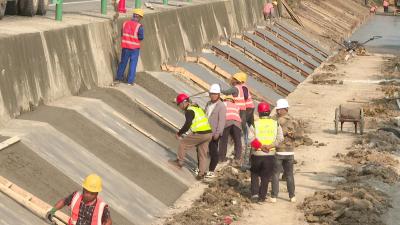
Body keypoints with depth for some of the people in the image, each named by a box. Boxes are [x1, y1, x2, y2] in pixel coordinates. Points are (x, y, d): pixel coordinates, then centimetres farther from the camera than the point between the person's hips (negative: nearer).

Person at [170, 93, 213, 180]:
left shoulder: (189, 111, -8)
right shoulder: (198, 108, 21)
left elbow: (187, 125, -15)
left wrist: (179, 133, -2)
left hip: (200, 134, -8)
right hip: (209, 133, 8)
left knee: (182, 143, 10)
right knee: (202, 154, 13)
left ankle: (179, 162, 18)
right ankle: (201, 173, 14)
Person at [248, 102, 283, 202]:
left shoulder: (255, 124, -3)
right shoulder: (276, 123, 2)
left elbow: (251, 139, -13)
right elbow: (280, 139, -7)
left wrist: (260, 146, -13)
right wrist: (270, 146, -12)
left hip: (256, 154, -1)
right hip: (270, 155, 1)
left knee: (255, 174, 21)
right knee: (266, 176, 11)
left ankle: (255, 193, 12)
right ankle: (262, 196, 12)